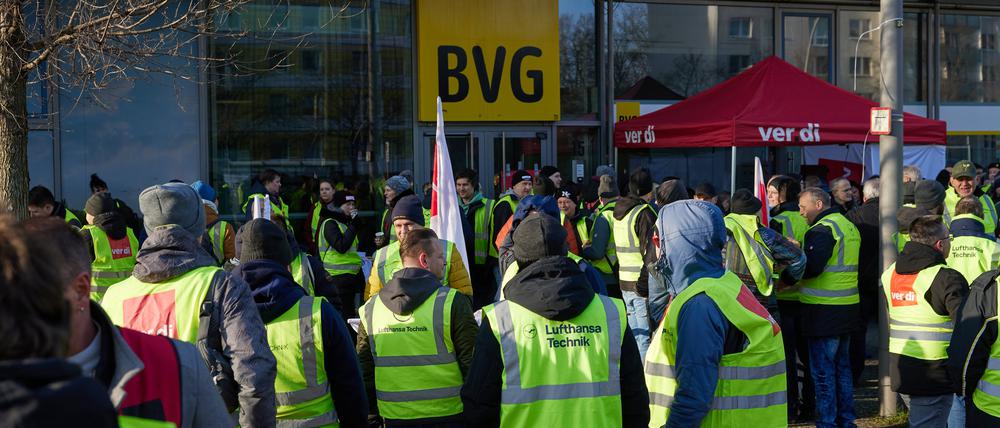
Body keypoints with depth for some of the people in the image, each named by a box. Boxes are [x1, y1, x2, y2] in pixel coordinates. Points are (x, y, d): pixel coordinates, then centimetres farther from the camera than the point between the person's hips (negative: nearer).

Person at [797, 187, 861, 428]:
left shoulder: (822, 230, -15)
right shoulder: (848, 226, 15)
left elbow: (810, 269, -24)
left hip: (824, 313, -9)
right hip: (848, 308, 9)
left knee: (823, 371, -2)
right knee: (842, 367, 17)